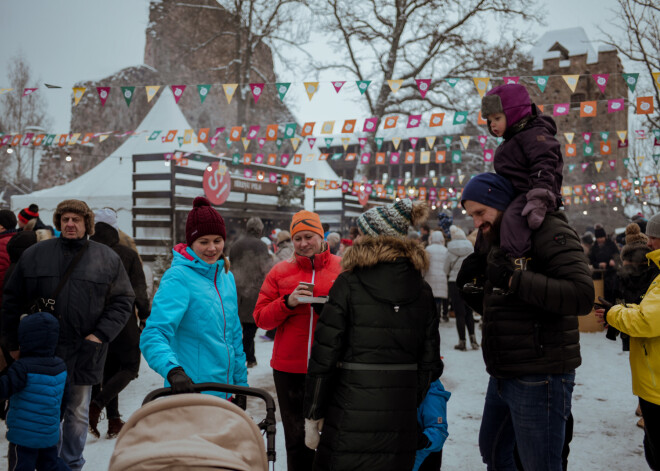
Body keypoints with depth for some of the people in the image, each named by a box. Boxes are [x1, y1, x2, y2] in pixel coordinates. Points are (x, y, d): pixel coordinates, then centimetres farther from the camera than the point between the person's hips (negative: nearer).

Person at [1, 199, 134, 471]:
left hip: (84, 353, 0)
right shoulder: (35, 255, 5)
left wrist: (100, 335, -8)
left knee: (77, 414, 12)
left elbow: (122, 302, 3)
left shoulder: (108, 259, 3)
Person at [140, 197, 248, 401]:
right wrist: (173, 371, -41)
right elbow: (153, 335, -24)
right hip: (189, 392, -7)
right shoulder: (178, 277, -13)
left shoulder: (226, 276, 10)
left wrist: (240, 383, 18)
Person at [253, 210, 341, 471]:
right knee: (297, 439, 10)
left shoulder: (343, 268, 3)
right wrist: (288, 302, -13)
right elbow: (260, 318, 2)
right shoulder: (280, 271, 6)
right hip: (290, 368, 1)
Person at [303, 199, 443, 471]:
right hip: (401, 424, 5)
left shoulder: (349, 284, -8)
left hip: (350, 416, -4)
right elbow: (430, 364, 7)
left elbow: (324, 356, -10)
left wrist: (312, 417, -1)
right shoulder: (422, 291, 6)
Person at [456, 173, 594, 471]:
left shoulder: (549, 231, -13)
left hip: (539, 378, -9)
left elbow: (582, 295, -26)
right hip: (503, 376, 9)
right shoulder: (496, 242, 15)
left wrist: (515, 279, -29)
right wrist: (471, 286, 2)